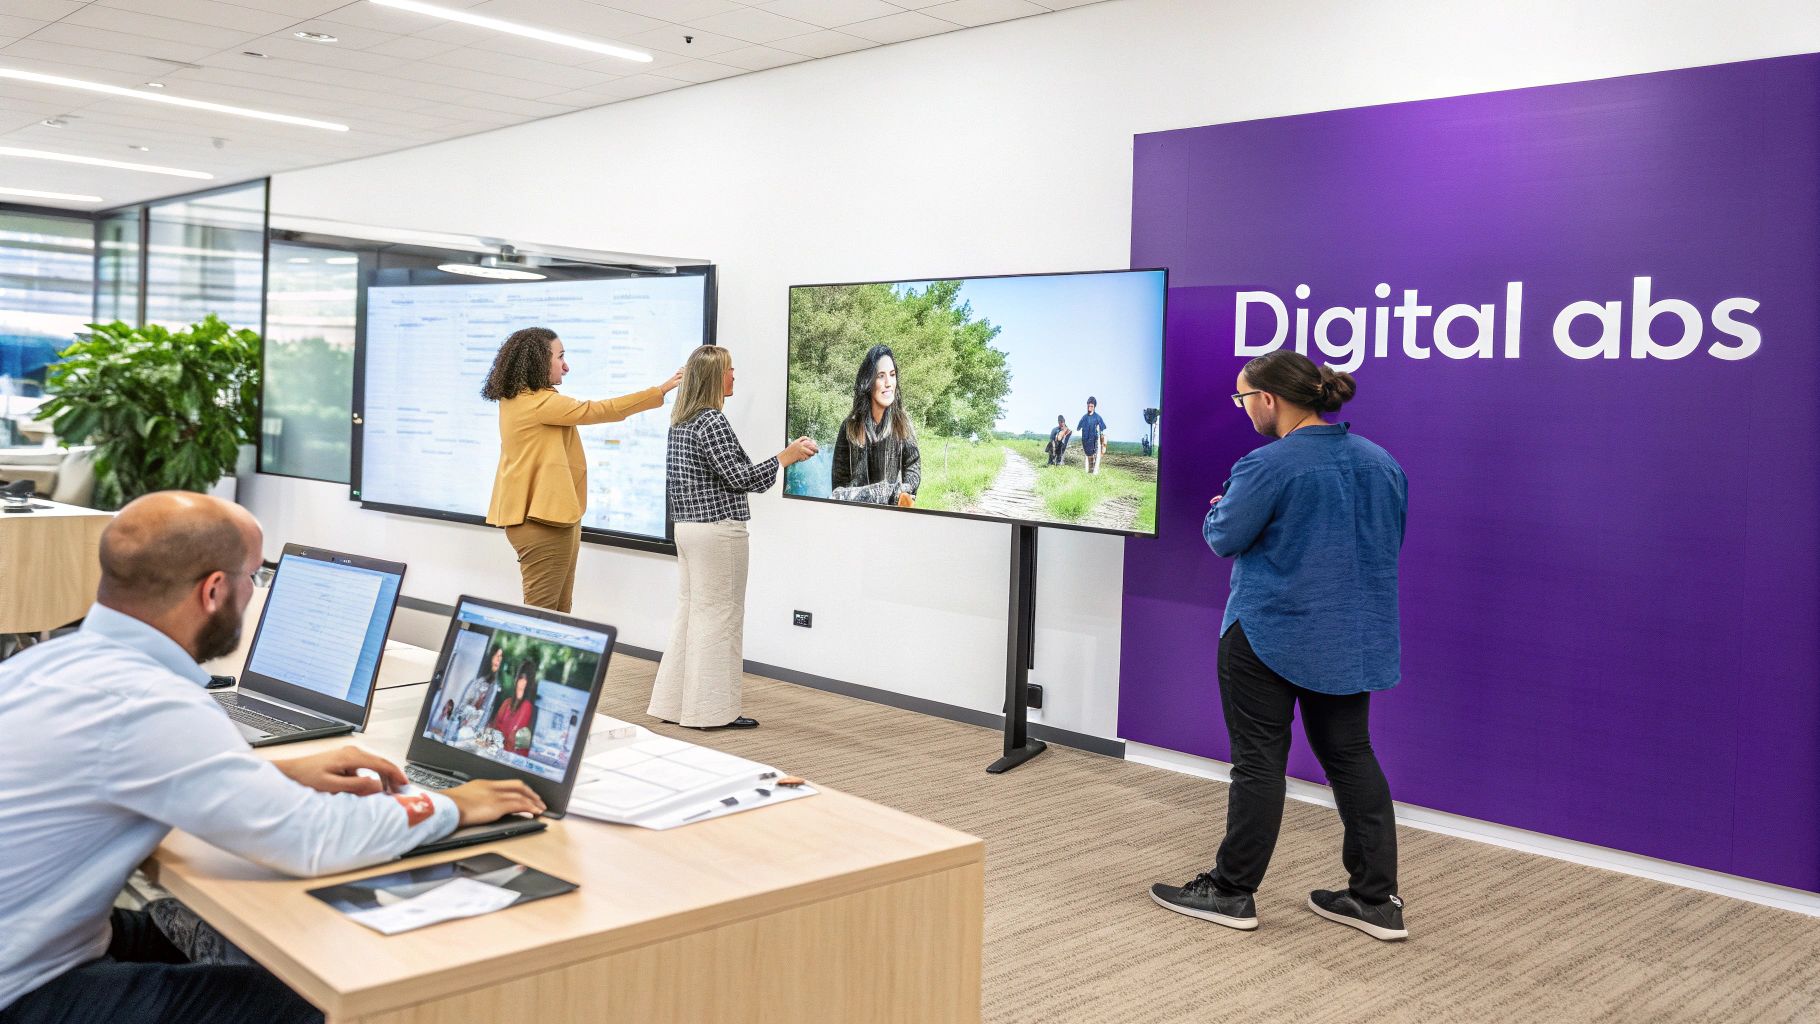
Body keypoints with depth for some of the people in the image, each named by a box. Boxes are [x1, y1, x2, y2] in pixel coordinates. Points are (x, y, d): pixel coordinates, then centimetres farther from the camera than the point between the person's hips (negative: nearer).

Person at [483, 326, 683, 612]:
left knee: (558, 611, 14)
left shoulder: (517, 399, 12)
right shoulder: (539, 403, -17)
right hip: (543, 522, -10)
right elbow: (596, 411, -15)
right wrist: (661, 390, -11)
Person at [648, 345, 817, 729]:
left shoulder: (681, 421, 13)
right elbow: (738, 477, -17)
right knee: (719, 616, -2)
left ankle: (673, 702, 18)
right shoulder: (712, 421, -16)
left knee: (689, 612, 13)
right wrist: (784, 457, -6)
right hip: (718, 529, -9)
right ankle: (712, 709, 4)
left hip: (688, 525, 9)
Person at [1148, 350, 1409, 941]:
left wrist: (1217, 509, 10)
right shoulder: (1381, 462, 6)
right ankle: (1377, 899, 16)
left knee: (1259, 760, 3)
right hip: (1355, 639, 7)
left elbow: (1224, 537, -11)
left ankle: (1232, 892, 14)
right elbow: (1391, 540, 15)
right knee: (1351, 756, 13)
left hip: (1270, 634, -7)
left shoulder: (1269, 466, -18)